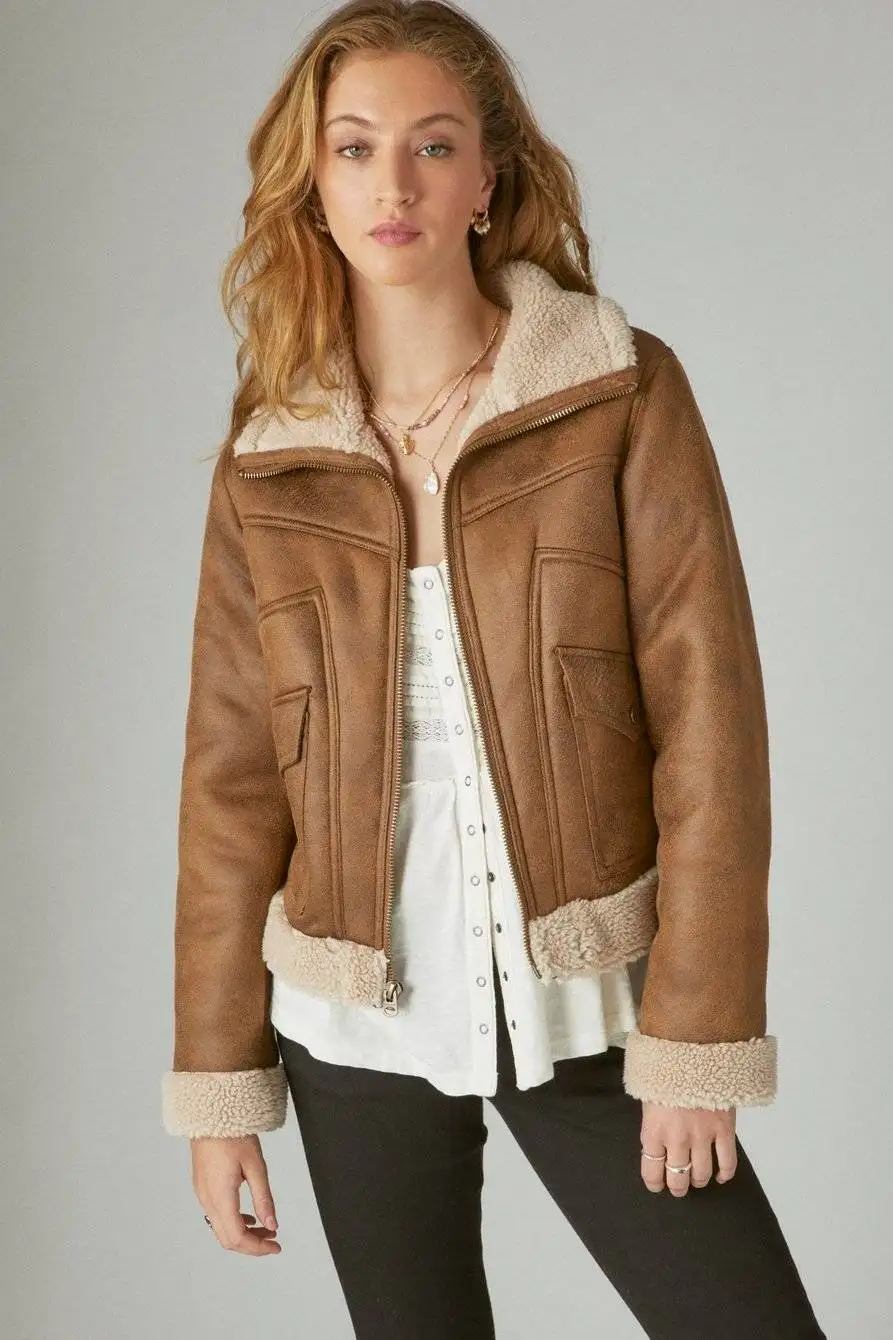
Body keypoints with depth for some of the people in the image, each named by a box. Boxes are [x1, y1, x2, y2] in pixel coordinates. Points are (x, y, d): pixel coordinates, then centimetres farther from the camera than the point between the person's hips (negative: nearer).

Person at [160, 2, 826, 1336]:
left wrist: (695, 1037, -11)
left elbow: (707, 721, -7)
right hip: (357, 1024, 2)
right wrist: (218, 1079, 4)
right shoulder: (270, 460, 2)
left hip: (579, 1007, -2)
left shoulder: (626, 394, -5)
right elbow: (232, 777, 4)